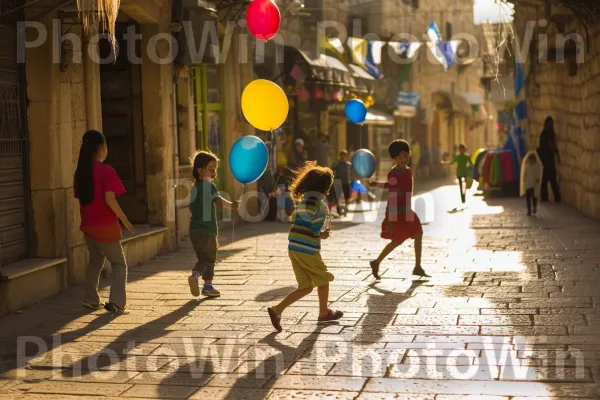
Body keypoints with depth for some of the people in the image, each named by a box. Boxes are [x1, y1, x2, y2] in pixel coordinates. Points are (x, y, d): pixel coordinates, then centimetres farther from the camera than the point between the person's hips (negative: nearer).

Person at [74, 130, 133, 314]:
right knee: (119, 263, 7)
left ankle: (91, 300, 25)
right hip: (106, 226, -6)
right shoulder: (106, 171, -15)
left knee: (95, 261, 24)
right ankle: (116, 303, -3)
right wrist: (125, 220, -14)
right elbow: (109, 199, -23)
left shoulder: (80, 171, 5)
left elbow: (80, 198, 11)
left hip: (88, 225, 6)